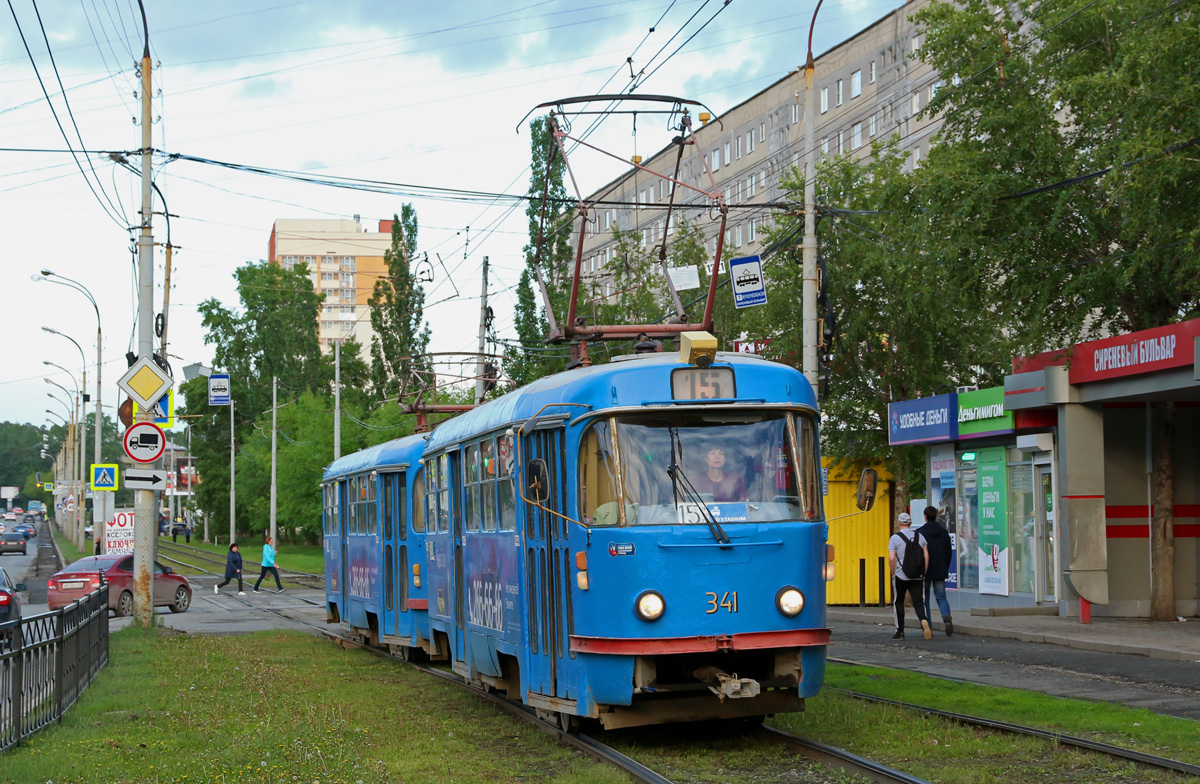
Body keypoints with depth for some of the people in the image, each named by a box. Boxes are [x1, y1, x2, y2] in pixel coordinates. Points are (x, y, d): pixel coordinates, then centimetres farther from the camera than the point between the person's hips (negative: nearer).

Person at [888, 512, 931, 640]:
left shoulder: (895, 538, -6)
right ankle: (924, 620, -27)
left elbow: (891, 558, -13)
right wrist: (924, 573, 10)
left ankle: (900, 631, 14)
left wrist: (893, 573, 1)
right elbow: (926, 555, 3)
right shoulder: (920, 536, 6)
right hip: (917, 576, 3)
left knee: (899, 602, 12)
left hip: (901, 577, -3)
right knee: (918, 602, 3)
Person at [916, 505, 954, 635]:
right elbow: (948, 553, 11)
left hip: (925, 571, -4)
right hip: (940, 571, 4)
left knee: (924, 599, 6)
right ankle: (947, 616, -22)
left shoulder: (920, 533, -10)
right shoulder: (944, 532, 6)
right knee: (941, 597, 8)